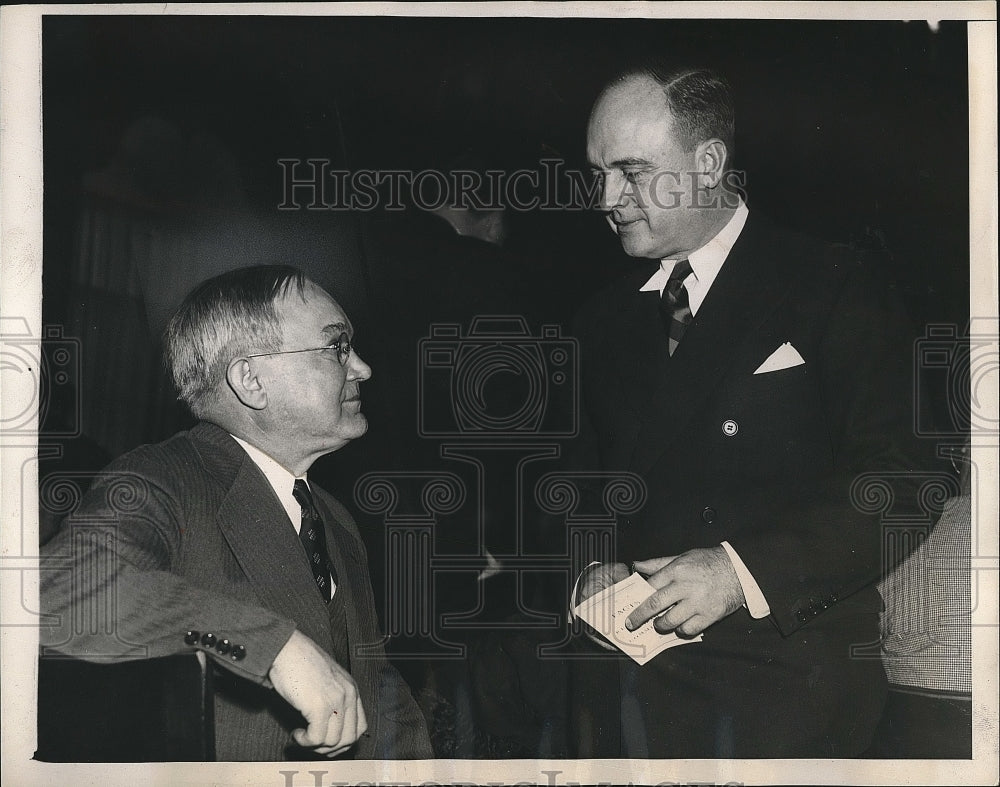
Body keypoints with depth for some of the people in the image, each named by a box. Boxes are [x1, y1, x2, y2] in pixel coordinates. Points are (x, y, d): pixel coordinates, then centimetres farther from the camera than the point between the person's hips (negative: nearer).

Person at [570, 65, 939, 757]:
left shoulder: (835, 292, -7)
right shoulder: (607, 318, 11)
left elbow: (897, 487, -14)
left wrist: (742, 570, -23)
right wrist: (593, 569, -3)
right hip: (630, 669, 5)